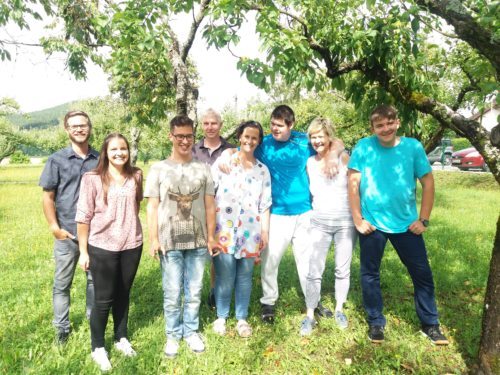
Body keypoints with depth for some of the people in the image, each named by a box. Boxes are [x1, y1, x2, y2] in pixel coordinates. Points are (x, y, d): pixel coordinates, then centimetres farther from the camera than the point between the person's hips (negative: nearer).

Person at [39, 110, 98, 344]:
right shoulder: (57, 160, -1)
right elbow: (48, 197, -1)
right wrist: (54, 227, -8)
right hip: (67, 233, -1)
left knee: (95, 279, 13)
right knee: (62, 283, 9)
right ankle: (62, 327, 26)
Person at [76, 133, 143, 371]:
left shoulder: (136, 176, 1)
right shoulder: (92, 179, -11)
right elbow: (83, 217, -8)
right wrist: (83, 251, -7)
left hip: (131, 246, 3)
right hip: (102, 247, -3)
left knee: (123, 295, 17)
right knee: (103, 299, 7)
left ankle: (121, 338, 36)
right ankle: (98, 348, 26)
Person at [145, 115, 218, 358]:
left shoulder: (203, 168, 5)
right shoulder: (159, 169, 1)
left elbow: (210, 205, 6)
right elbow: (152, 207, 0)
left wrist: (211, 236, 4)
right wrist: (153, 239, -6)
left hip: (197, 241, 2)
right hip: (169, 241, -1)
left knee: (194, 291, 11)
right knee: (172, 293, 7)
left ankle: (191, 331, 30)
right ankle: (173, 335, 27)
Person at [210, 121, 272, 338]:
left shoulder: (262, 170, 9)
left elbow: (265, 204, 9)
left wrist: (265, 230, 6)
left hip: (250, 231, 2)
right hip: (224, 229, -2)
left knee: (245, 276, 10)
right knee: (224, 276, 3)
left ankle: (242, 318, 26)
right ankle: (221, 316, 23)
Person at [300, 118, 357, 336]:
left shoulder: (343, 158, -5)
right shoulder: (310, 163, 5)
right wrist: (309, 212, 12)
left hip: (345, 221, -1)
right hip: (319, 222, 2)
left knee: (343, 270, 10)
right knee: (314, 272, -1)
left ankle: (339, 310, 29)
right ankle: (310, 315, 12)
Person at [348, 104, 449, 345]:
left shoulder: (413, 147, -4)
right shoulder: (364, 147, -7)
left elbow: (428, 182, 0)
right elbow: (353, 184, -7)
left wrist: (424, 219, -2)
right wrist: (357, 219, -10)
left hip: (407, 224, 1)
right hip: (372, 224, -1)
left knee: (422, 274, 10)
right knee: (370, 274, 10)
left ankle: (430, 323, 31)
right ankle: (375, 322, 30)